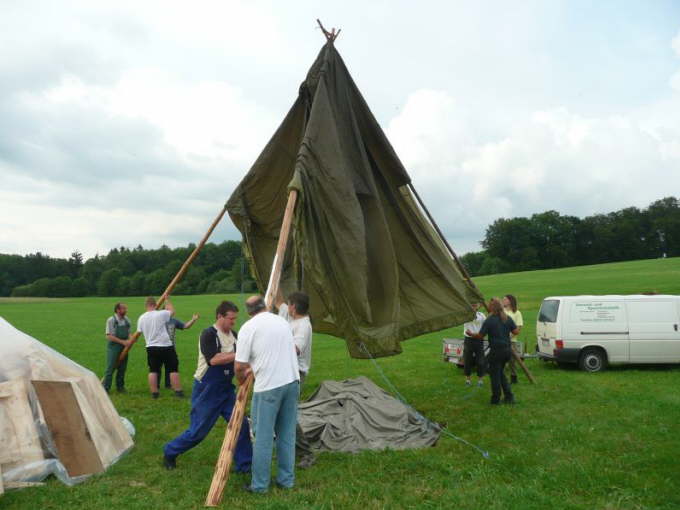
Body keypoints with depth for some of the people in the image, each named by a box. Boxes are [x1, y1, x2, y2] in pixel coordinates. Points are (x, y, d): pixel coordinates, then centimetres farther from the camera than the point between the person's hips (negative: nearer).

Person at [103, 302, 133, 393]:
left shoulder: (127, 320, 7)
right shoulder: (111, 320, -10)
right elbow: (109, 336, -13)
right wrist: (123, 342, -18)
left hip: (124, 348, 6)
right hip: (114, 347, -5)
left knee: (122, 368, 11)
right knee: (110, 368, -3)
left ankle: (120, 386, 22)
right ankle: (106, 388, 5)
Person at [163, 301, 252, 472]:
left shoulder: (234, 335, 4)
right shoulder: (208, 334, -17)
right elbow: (214, 359, -30)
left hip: (226, 389, 6)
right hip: (207, 390, -6)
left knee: (241, 424, -1)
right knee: (198, 431, 4)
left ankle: (245, 465, 12)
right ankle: (170, 452, 29)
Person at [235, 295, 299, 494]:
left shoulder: (248, 328, -5)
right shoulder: (282, 321, 13)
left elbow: (239, 366, -6)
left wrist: (241, 381, 15)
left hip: (268, 387, -5)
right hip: (292, 381, 6)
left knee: (263, 437, 6)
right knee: (287, 434, 15)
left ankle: (260, 484, 16)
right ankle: (286, 479, 25)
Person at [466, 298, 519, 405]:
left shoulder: (489, 320, -15)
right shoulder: (507, 318, 3)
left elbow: (480, 336, -13)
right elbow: (516, 331, 4)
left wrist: (470, 334, 4)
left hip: (496, 351, -6)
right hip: (507, 349, 6)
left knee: (495, 374, 6)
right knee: (500, 373, 21)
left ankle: (496, 399, 12)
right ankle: (509, 396, 18)